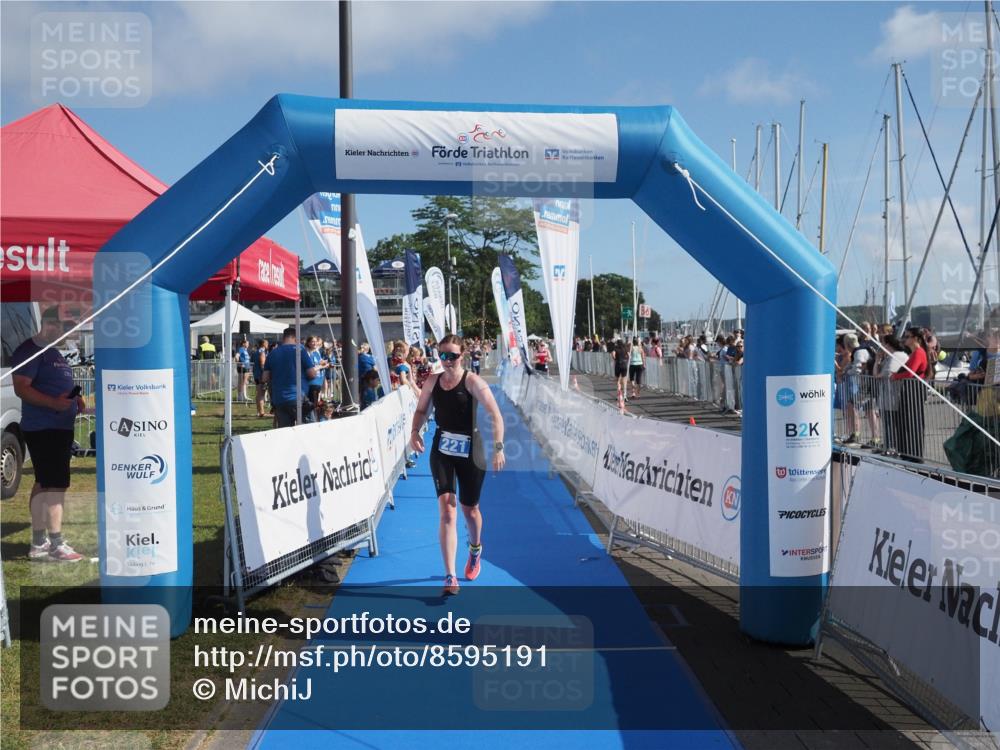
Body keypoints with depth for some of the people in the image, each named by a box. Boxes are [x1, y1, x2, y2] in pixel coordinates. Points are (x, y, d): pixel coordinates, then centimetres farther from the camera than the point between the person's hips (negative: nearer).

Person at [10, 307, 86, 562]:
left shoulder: (54, 352, 19)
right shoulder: (29, 350, -11)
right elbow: (21, 388, -19)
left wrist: (76, 399, 10)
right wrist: (54, 403, -29)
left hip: (60, 428, 10)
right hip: (43, 428, -10)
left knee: (44, 484, 14)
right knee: (56, 485, -11)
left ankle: (38, 543, 21)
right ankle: (56, 545, -7)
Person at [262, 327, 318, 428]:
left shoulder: (272, 353, 9)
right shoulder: (299, 350, -4)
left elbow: (265, 378, 10)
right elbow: (312, 374, -6)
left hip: (278, 400, 4)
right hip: (296, 398, -4)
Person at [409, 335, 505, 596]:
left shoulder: (472, 381, -13)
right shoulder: (433, 381, 1)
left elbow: (495, 415, -18)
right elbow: (421, 410, 15)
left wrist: (498, 448, -27)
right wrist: (415, 431, -5)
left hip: (470, 451, -2)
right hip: (442, 450, 2)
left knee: (469, 509, 13)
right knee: (446, 508, -10)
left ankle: (475, 549, 49)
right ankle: (450, 578, -8)